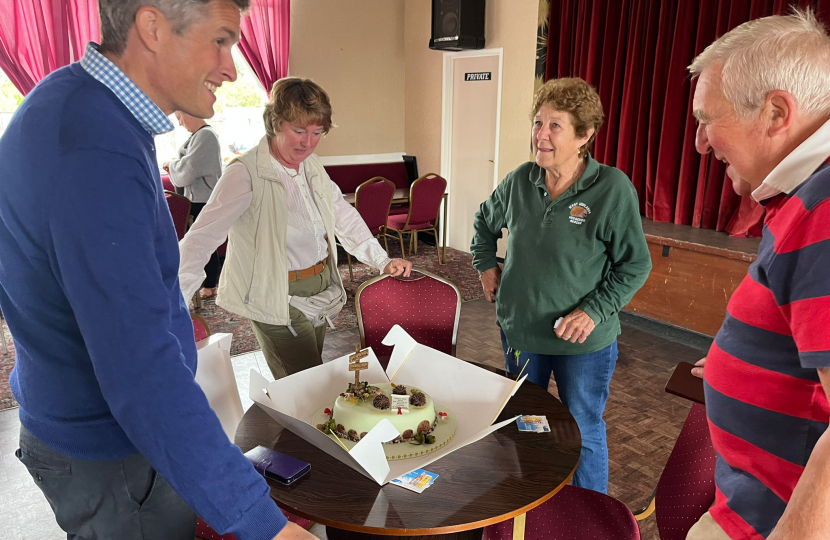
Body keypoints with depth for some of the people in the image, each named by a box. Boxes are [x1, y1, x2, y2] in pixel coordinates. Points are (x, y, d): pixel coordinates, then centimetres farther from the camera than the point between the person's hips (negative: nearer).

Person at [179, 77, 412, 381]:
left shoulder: (312, 166, 4)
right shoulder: (246, 173, -19)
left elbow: (343, 216, 15)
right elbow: (201, 239, -23)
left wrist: (383, 261, 8)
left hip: (321, 290, 7)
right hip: (281, 303, -7)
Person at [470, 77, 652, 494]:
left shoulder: (613, 189, -16)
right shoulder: (521, 181, -3)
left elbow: (636, 264, -10)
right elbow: (485, 220, 17)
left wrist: (594, 310, -19)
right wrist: (485, 264, 8)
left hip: (584, 342, -4)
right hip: (519, 330, 5)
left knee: (584, 433, 12)